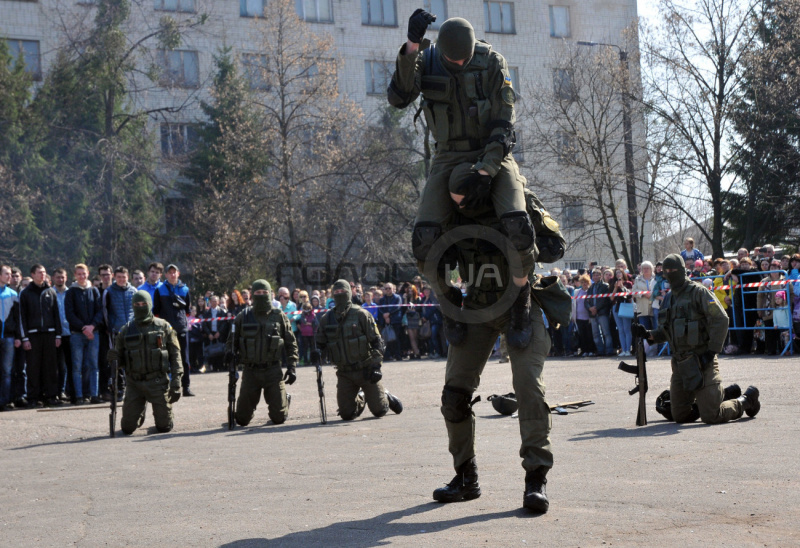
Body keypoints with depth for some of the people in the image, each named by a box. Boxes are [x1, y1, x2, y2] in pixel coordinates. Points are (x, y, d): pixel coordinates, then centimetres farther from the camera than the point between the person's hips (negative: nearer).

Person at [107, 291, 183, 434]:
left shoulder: (163, 327, 2)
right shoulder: (126, 330, 6)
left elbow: (175, 355, 0)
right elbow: (120, 359, 12)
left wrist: (176, 382, -9)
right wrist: (113, 358, -13)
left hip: (158, 382, -2)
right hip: (135, 383, 2)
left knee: (164, 427, 0)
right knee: (128, 428, 0)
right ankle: (141, 411, 33)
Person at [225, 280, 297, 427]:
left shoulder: (279, 316, 4)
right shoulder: (243, 317, 4)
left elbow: (291, 343, 8)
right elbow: (232, 340, 11)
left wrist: (292, 368, 0)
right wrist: (230, 352, -10)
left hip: (273, 370, 0)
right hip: (250, 370, 0)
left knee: (279, 417, 2)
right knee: (243, 419, 1)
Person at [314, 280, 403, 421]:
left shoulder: (361, 314, -6)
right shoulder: (326, 319, 3)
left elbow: (376, 341, -6)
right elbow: (320, 343, 16)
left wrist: (376, 366, -16)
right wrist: (317, 353, -8)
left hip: (366, 370, -3)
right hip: (344, 373, 3)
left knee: (379, 411, 0)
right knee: (347, 414, 0)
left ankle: (385, 396, 36)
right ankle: (361, 398, 32)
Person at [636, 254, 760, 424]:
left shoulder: (698, 292, -6)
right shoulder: (670, 299, 16)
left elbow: (721, 320, -14)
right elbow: (666, 332, 21)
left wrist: (712, 351, -18)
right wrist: (649, 334, 2)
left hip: (701, 361, -7)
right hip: (680, 364, 7)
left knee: (711, 417, -10)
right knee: (680, 416, 6)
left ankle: (746, 400, 16)